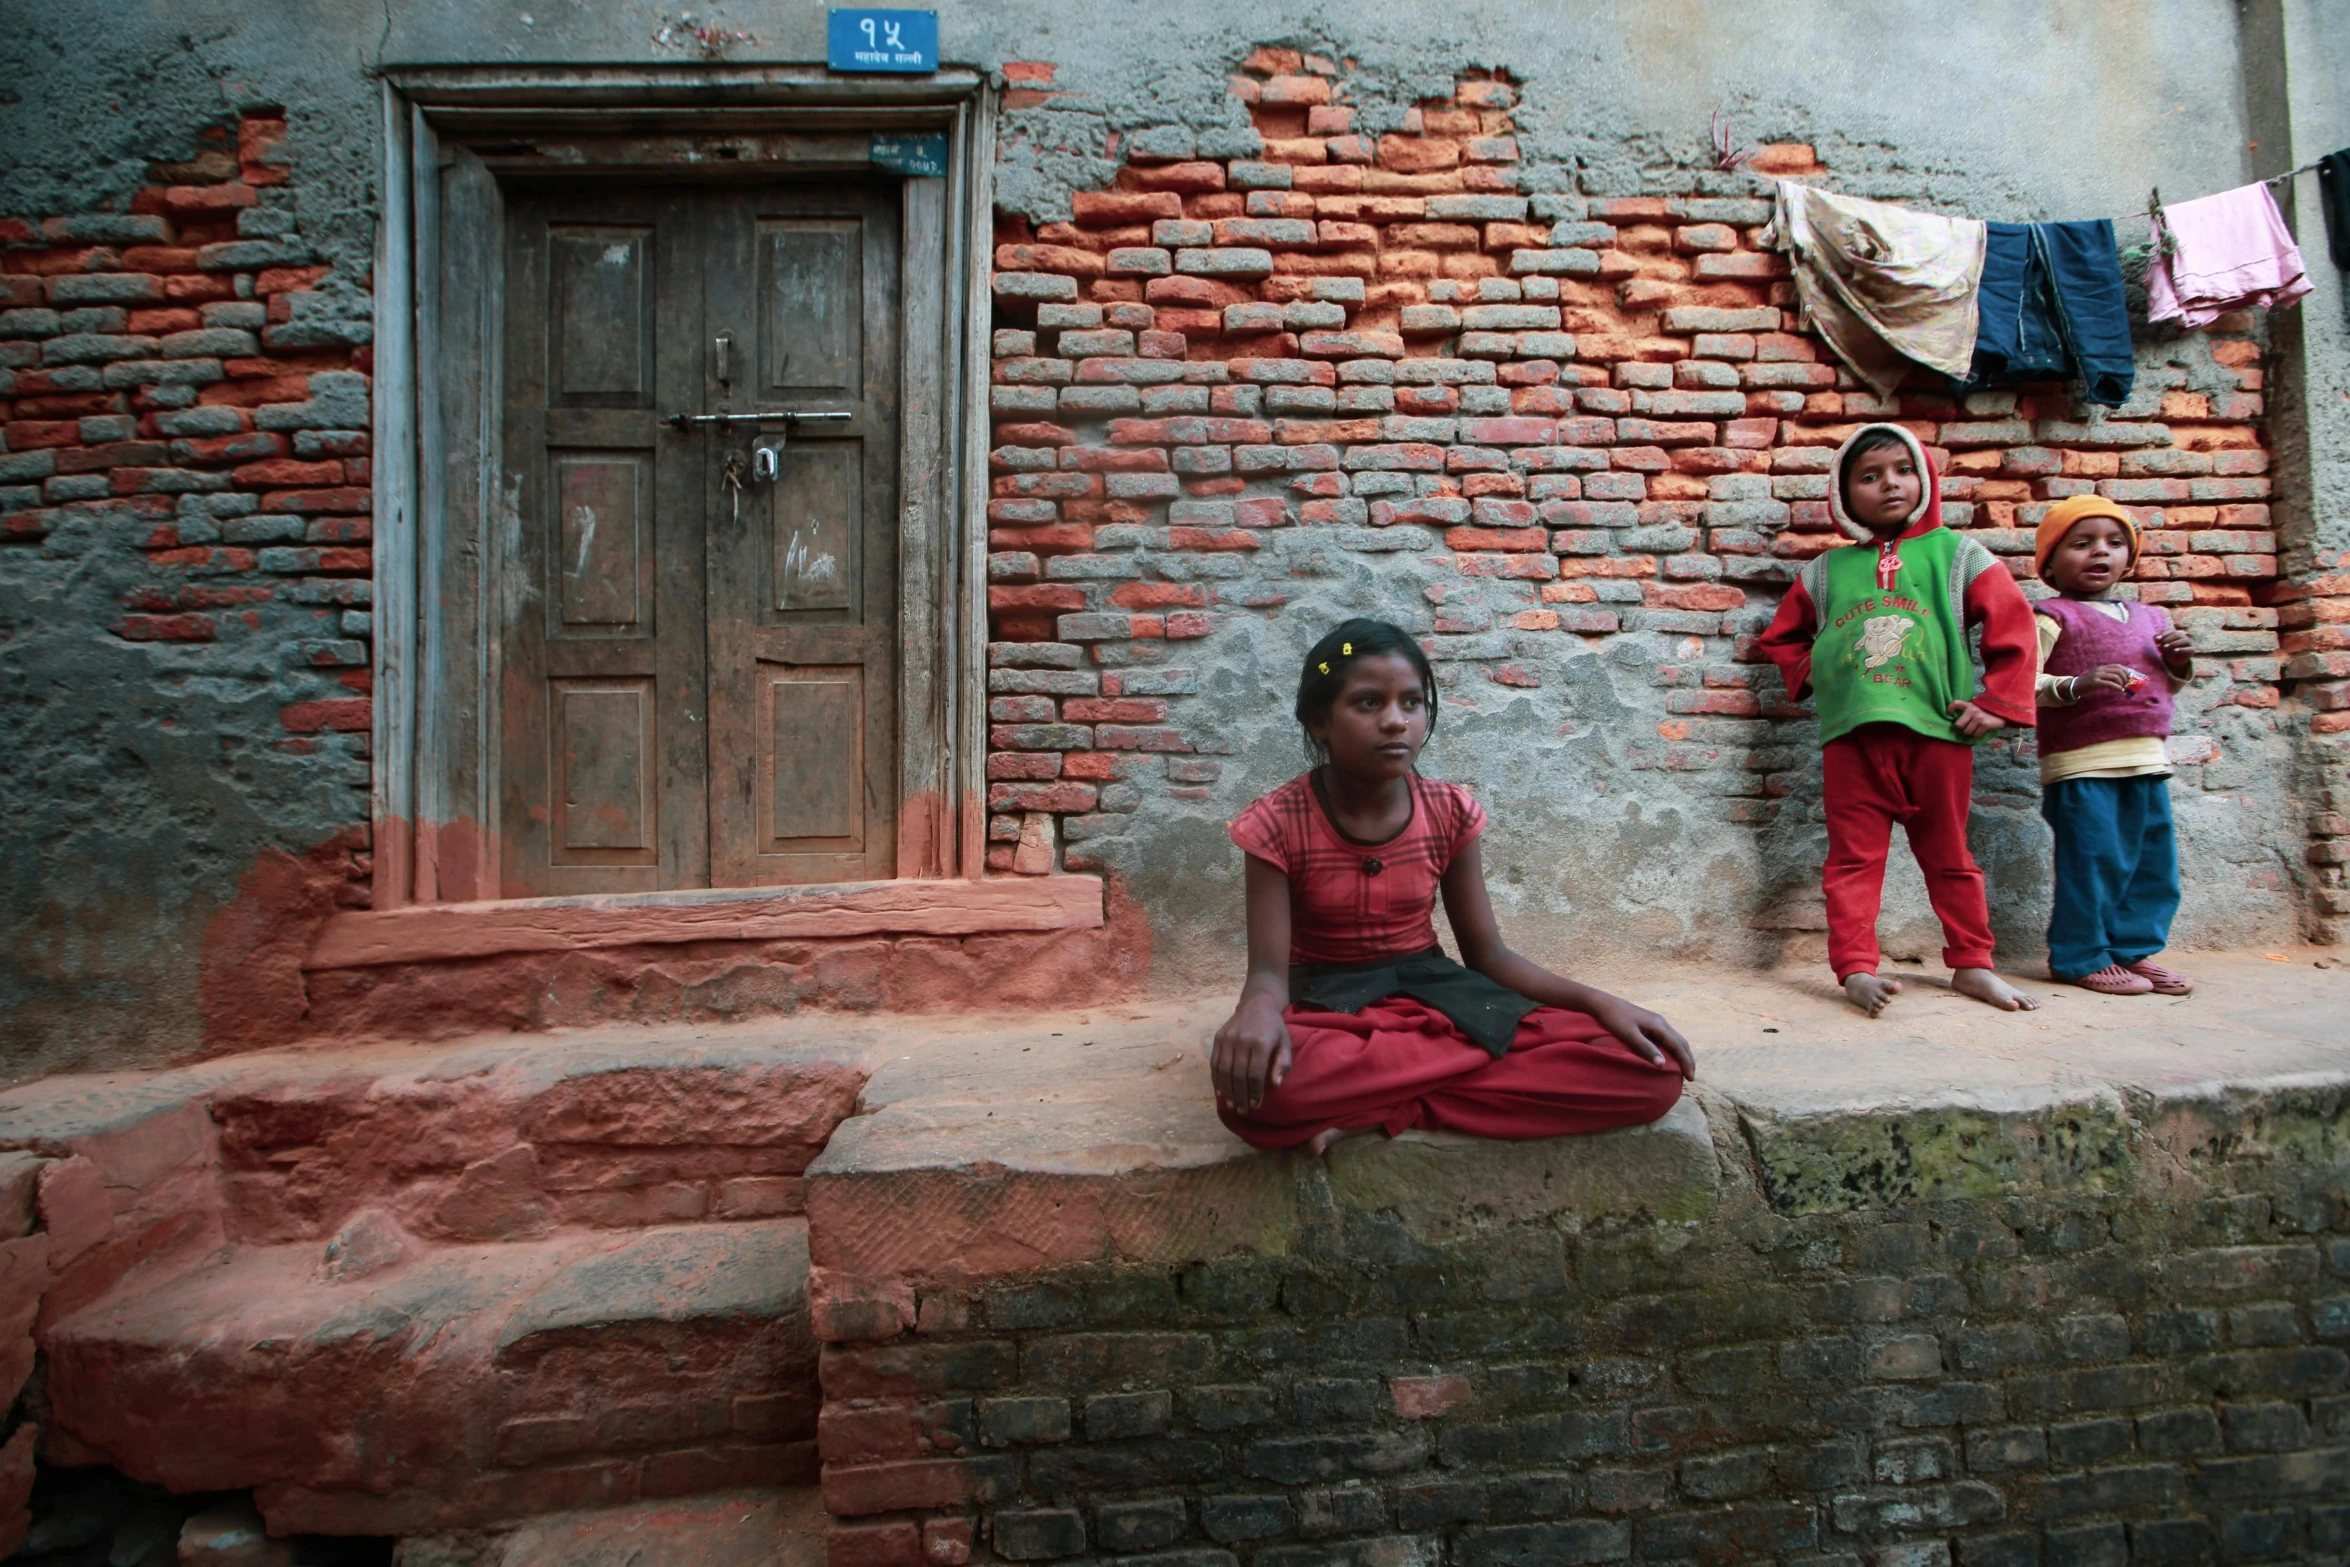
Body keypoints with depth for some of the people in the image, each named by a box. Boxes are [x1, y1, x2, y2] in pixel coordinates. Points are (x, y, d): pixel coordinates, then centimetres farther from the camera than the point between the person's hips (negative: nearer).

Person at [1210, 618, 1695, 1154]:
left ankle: (1377, 1109, -20)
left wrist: (1597, 1000, -12)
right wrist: (1258, 1008, -40)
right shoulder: (1278, 823, -10)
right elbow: (1270, 969, -14)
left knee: (1652, 1072, -17)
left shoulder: (1449, 812, 0)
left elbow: (1489, 955, 4)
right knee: (1256, 1088, -41)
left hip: (1437, 992, 4)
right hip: (1330, 1007, -4)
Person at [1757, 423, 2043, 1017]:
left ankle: (1971, 962, 22)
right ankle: (1856, 968, 0)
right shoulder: (1825, 571, 12)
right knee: (1854, 857, -1)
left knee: (1948, 855, 11)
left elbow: (2014, 628, 6)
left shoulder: (1957, 555, 8)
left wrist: (1997, 703, 0)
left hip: (1937, 730, 0)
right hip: (1851, 734, 1)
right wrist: (1815, 677, 6)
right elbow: (1783, 637, 21)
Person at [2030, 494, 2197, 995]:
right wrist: (2076, 685, -31)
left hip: (2148, 762, 7)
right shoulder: (2051, 617, -5)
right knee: (2092, 862, -4)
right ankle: (2080, 957, 8)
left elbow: (2165, 687, 29)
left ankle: (2133, 949, 24)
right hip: (2081, 765, -7)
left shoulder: (2149, 618, 18)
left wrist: (2180, 663, 8)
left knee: (2153, 862, 11)